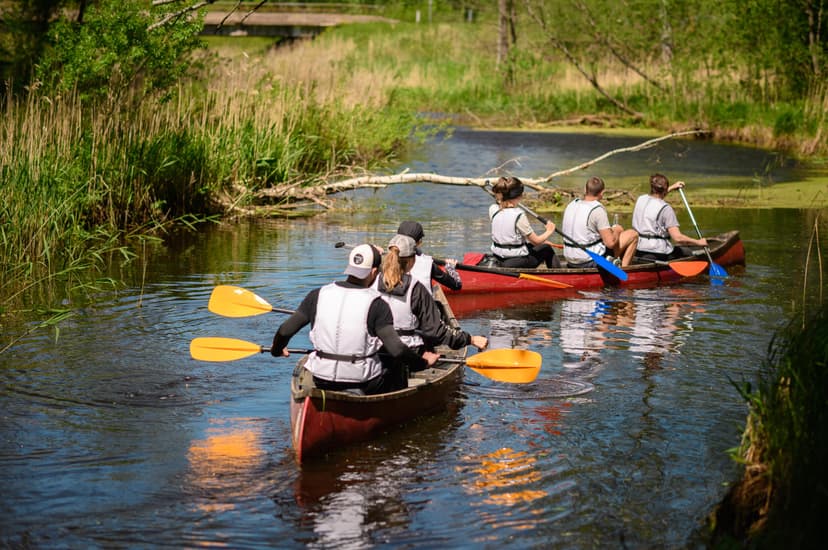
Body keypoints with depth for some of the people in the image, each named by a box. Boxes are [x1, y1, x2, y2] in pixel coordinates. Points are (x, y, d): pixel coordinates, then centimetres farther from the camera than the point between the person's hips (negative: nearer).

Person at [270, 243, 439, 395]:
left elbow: (285, 331, 0)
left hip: (321, 382, 3)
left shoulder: (318, 296, -3)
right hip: (364, 384, -3)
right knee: (398, 366, 24)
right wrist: (422, 362, -2)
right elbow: (396, 349, -19)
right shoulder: (376, 305, -13)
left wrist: (277, 350, 21)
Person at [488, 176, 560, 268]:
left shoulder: (492, 209, -7)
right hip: (516, 262, -7)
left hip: (498, 258, 7)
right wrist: (549, 231, 2)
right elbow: (536, 241, -14)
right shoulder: (519, 216, -25)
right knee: (547, 249, 19)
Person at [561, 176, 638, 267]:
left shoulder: (571, 205, 5)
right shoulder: (598, 210, -17)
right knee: (633, 234, 3)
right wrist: (616, 231, 3)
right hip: (590, 262, -8)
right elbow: (610, 243, -19)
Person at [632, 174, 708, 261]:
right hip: (657, 254, -7)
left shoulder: (640, 199, 5)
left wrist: (671, 188, 39)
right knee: (688, 253, 15)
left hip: (638, 251, 7)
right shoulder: (665, 209, -15)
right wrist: (698, 242, -7)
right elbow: (677, 238, -19)